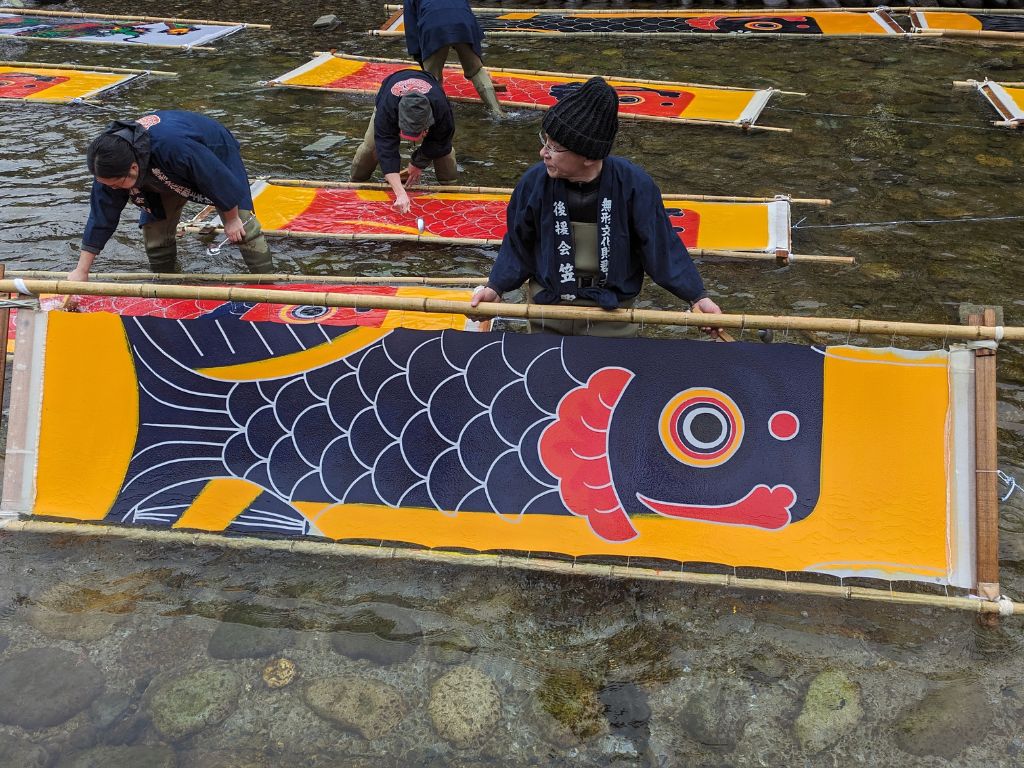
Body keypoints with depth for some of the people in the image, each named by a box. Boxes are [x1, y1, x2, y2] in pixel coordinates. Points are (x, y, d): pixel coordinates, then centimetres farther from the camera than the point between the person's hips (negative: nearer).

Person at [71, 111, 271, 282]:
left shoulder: (174, 147, -49)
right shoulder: (109, 164, -27)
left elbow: (218, 177, -34)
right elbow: (101, 217, -17)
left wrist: (232, 218, -19)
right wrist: (81, 271, -14)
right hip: (170, 175, 5)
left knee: (242, 227, -15)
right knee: (154, 228, -2)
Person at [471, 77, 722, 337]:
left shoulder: (633, 184, -18)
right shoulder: (535, 182, -15)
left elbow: (660, 245, -7)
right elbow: (518, 244, 2)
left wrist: (698, 296, -7)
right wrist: (495, 286, -6)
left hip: (612, 316, -1)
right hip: (548, 306, 1)